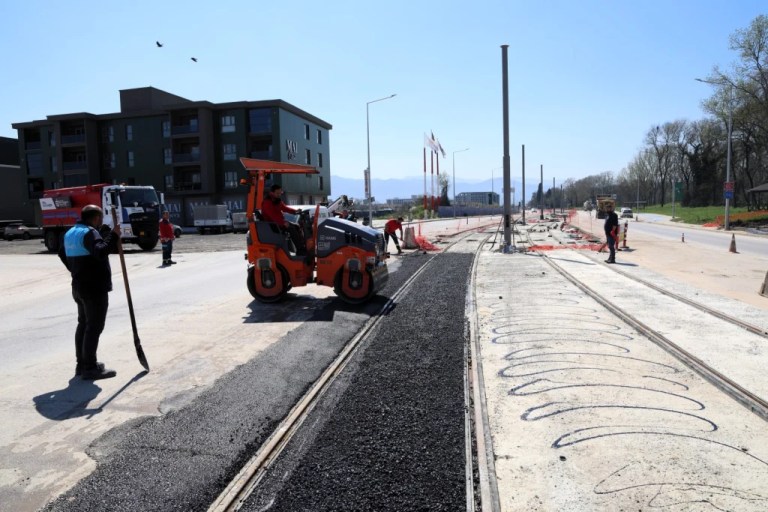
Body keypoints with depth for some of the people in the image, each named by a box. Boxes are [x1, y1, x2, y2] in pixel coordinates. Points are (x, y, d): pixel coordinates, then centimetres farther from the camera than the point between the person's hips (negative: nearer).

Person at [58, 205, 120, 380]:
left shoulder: (70, 233, 14)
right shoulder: (89, 233, -17)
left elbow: (62, 254, 28)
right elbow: (100, 252, -35)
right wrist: (113, 235, -29)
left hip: (79, 286, 10)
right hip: (95, 288, -10)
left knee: (83, 324, 17)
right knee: (94, 327, -5)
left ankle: (82, 364, 25)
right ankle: (90, 368, -2)